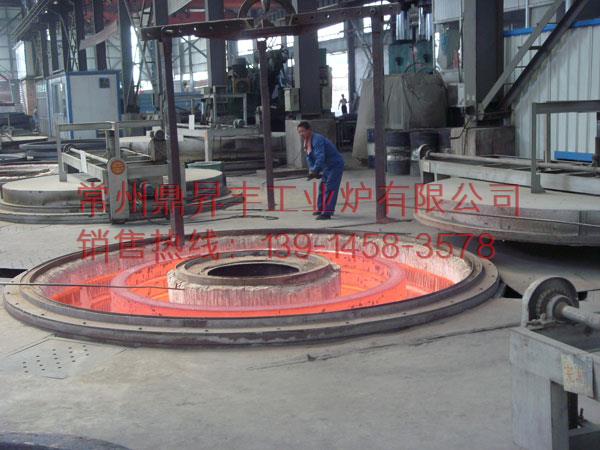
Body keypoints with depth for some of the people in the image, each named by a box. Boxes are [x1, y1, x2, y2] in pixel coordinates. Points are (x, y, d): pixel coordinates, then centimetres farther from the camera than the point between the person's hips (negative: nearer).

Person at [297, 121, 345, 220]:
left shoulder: (317, 140, -27)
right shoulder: (306, 142, 5)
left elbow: (320, 157, -35)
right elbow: (309, 157, 11)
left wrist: (314, 171, -35)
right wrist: (312, 170, -3)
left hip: (336, 165, -10)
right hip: (327, 167, 10)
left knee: (330, 188, -15)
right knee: (322, 187, 17)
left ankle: (327, 212, -17)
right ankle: (321, 208, 30)